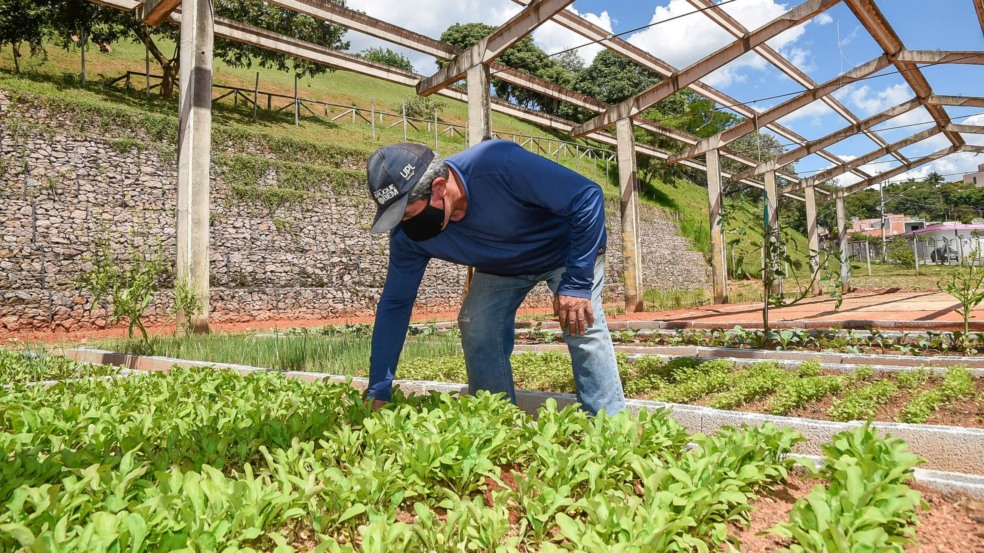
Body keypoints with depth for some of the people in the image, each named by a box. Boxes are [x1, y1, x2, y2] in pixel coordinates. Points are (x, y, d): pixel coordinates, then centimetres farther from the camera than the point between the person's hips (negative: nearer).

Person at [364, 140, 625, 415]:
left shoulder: (501, 164, -41)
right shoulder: (408, 234, -23)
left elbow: (588, 196, -34)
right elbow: (395, 304, -13)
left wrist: (577, 283, -33)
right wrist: (378, 392, -13)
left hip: (566, 249, -4)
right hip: (501, 268, 4)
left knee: (583, 327, -19)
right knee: (477, 332, -11)